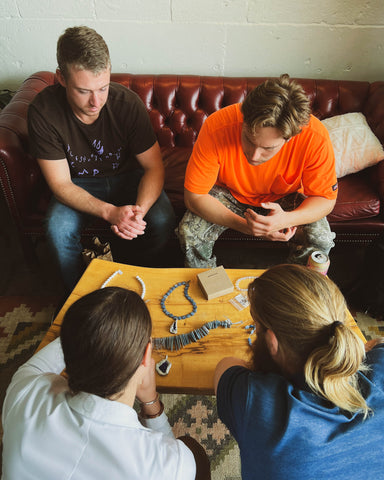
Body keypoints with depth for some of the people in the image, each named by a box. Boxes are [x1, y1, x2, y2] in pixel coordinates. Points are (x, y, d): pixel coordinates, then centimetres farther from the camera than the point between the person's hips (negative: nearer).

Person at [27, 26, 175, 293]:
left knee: (163, 221, -26)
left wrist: (139, 210, -38)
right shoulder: (43, 111, -23)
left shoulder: (127, 103, -23)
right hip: (79, 184, 0)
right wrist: (110, 212, -36)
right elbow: (61, 184, -20)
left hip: (127, 177, 1)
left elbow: (154, 167, -18)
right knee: (58, 231, -28)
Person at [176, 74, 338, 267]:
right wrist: (245, 226, -36)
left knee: (321, 239, -22)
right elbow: (194, 196, -26)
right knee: (189, 233, -23)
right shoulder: (216, 127, -33)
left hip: (284, 197, 1)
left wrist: (286, 220, -40)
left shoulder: (315, 138, -31)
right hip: (229, 193, 0)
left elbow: (326, 199, -18)